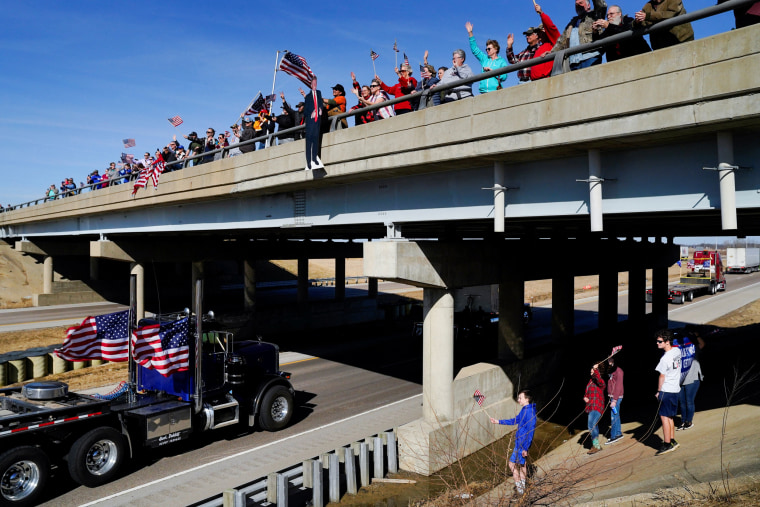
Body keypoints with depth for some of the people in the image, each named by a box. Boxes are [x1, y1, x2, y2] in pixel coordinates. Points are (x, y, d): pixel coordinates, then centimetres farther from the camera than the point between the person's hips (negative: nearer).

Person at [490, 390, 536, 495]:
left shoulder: (530, 412, -24)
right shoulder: (524, 410, 7)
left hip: (523, 443, -9)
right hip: (520, 442, 9)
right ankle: (522, 485, 32)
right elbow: (515, 420, 20)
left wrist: (525, 448, -23)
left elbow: (530, 432, -24)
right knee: (521, 463, 19)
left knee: (512, 464, -3)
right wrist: (498, 421, 18)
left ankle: (519, 486, 7)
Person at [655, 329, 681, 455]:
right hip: (675, 389, 9)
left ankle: (667, 444, -3)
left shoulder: (665, 358, -21)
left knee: (664, 417, -5)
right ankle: (673, 441, 22)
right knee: (670, 417, 16)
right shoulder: (677, 351, 2)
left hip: (666, 391, -9)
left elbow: (662, 376, -13)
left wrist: (658, 391, -3)